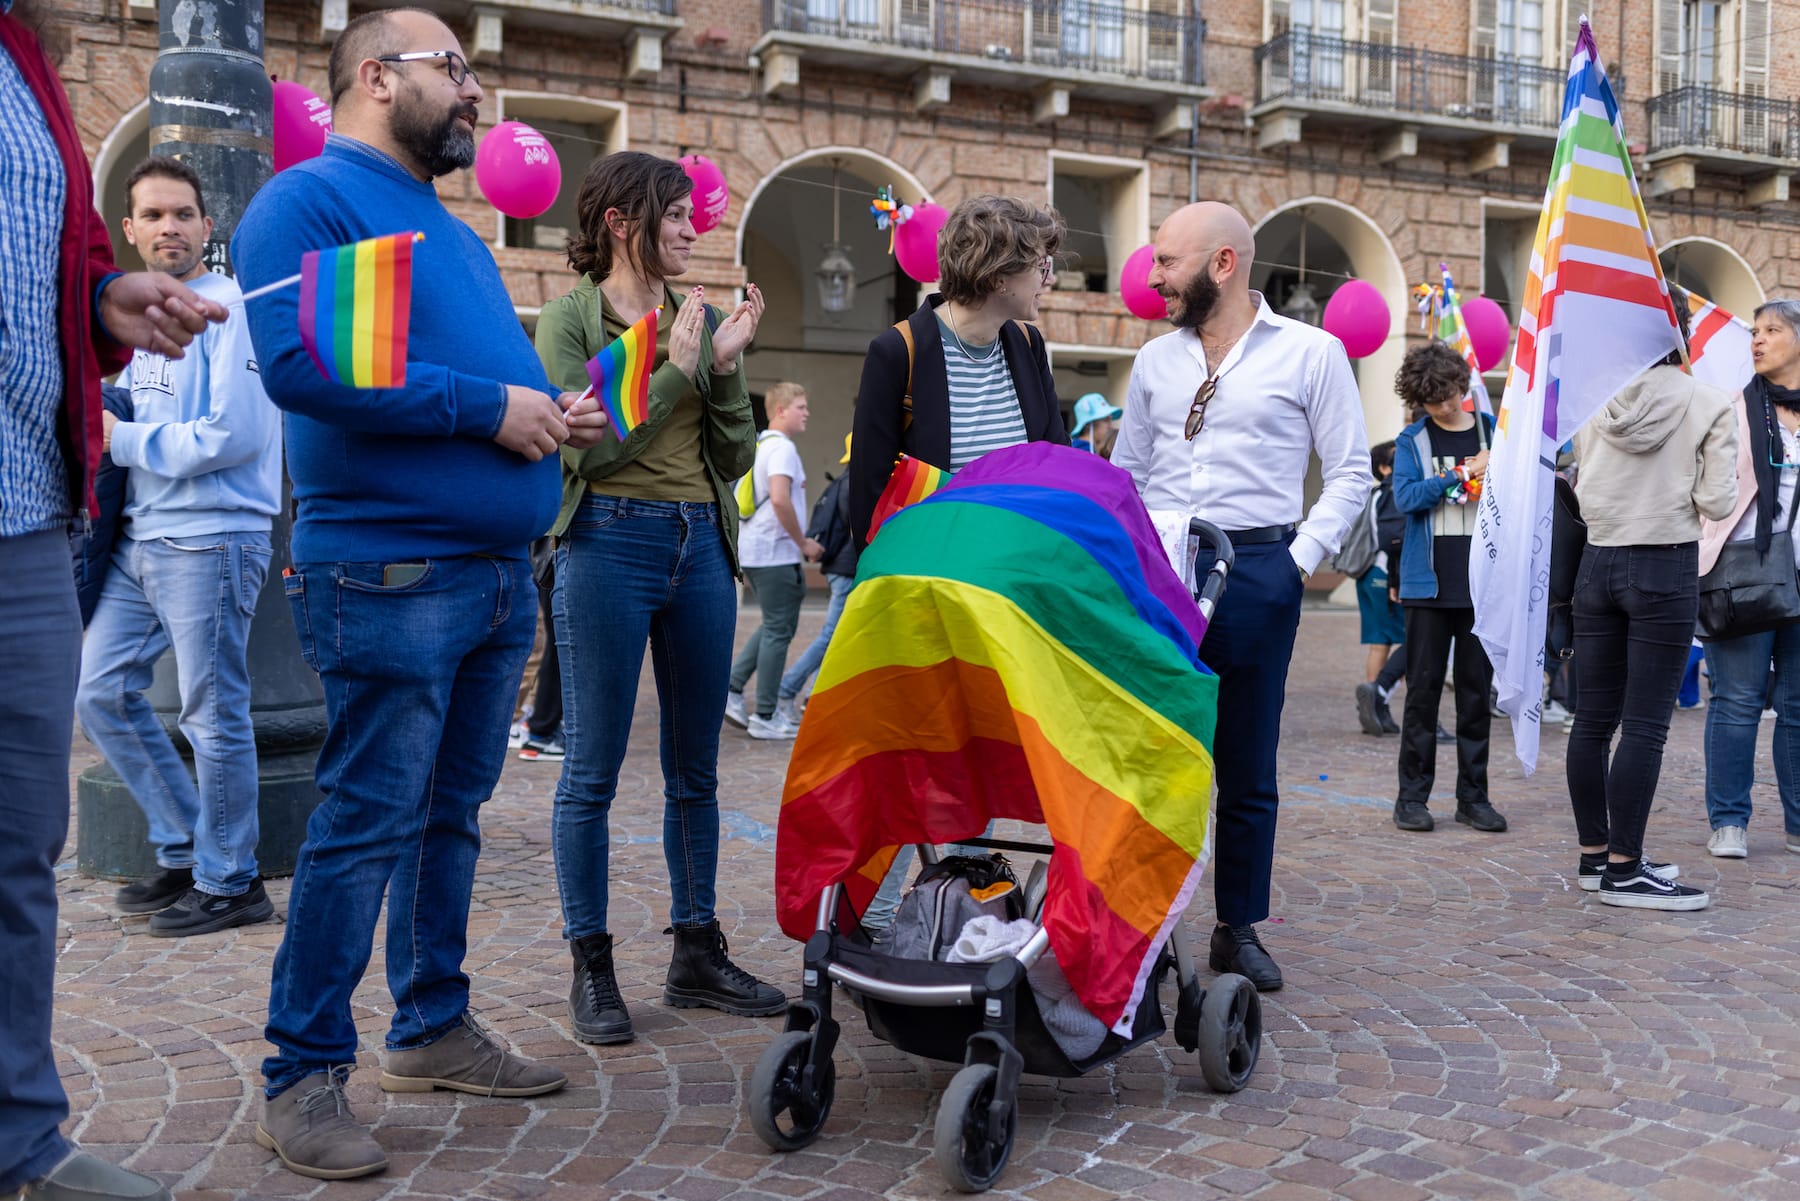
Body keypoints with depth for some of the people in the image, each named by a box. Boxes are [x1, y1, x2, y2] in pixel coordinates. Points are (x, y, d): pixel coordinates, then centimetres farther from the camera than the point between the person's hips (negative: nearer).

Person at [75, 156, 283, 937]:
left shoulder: (230, 307, -9)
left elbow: (235, 434, -18)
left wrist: (123, 440, -11)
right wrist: (105, 431, 4)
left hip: (210, 541, -9)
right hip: (139, 542, 9)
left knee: (213, 715, -2)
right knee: (102, 693, 11)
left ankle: (229, 883, 13)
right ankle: (183, 854, 24)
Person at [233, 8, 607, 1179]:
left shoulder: (457, 233, 23)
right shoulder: (309, 200, -6)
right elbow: (300, 361, -21)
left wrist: (552, 411, 5)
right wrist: (487, 406, -18)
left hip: (497, 572, 9)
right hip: (389, 574, -9)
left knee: (452, 812, 14)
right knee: (367, 825, -5)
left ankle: (434, 1027, 26)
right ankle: (304, 1076, 7)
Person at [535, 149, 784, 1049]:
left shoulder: (701, 320, 13)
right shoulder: (571, 319, 0)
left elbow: (735, 458, 10)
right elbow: (584, 448, -12)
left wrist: (726, 367, -3)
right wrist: (674, 371, -11)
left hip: (701, 544, 5)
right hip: (609, 543, -5)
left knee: (695, 768, 11)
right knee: (593, 767, 1)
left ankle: (697, 954, 22)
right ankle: (591, 968, 11)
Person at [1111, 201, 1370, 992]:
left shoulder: (1310, 353, 2)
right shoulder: (1155, 360, 14)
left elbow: (1349, 472, 2)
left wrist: (1301, 558, -8)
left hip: (1254, 571, -3)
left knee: (1247, 766, 5)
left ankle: (1239, 928, 18)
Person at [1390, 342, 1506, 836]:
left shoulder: (1494, 433, 9)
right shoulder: (1412, 440, 5)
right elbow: (1405, 497, -9)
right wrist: (1461, 475, -13)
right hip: (1428, 585, -2)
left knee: (1477, 692, 6)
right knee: (1423, 689, 0)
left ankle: (1473, 795, 13)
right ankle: (1412, 795, 6)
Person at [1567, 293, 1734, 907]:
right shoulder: (1708, 404, -7)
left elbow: (1583, 492, 9)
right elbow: (1716, 501, -8)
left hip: (1598, 563, 5)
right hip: (1667, 567, -4)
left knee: (1593, 720, 9)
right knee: (1644, 725, -2)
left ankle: (1595, 856, 19)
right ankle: (1624, 870, 1)